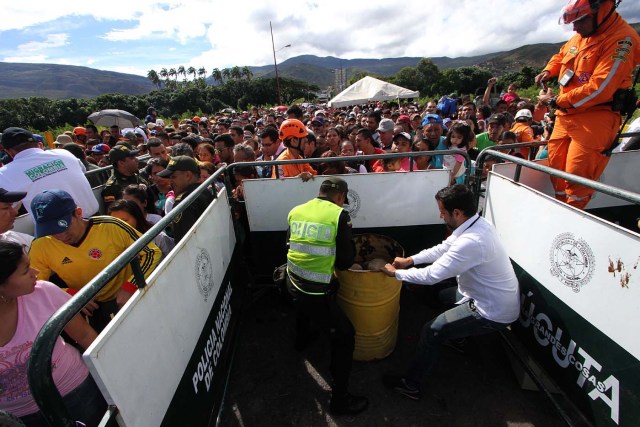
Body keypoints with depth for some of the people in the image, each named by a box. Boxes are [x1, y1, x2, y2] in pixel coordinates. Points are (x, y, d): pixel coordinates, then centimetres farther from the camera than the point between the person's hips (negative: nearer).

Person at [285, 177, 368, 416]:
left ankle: (301, 341, 64)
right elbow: (344, 262, -10)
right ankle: (340, 400, 24)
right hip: (316, 291, -6)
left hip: (292, 283, 7)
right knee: (344, 337, 12)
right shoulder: (339, 215, -12)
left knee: (304, 303, 39)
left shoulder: (295, 211, 2)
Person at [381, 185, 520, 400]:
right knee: (442, 296, 25)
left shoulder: (471, 242, -34)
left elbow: (432, 275, -29)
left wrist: (397, 273, -15)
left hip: (493, 312, -9)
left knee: (432, 331, -7)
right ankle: (459, 336, 48)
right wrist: (411, 260, -1)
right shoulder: (477, 223, -5)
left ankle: (410, 385, 10)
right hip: (498, 298, 9)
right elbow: (443, 248, 6)